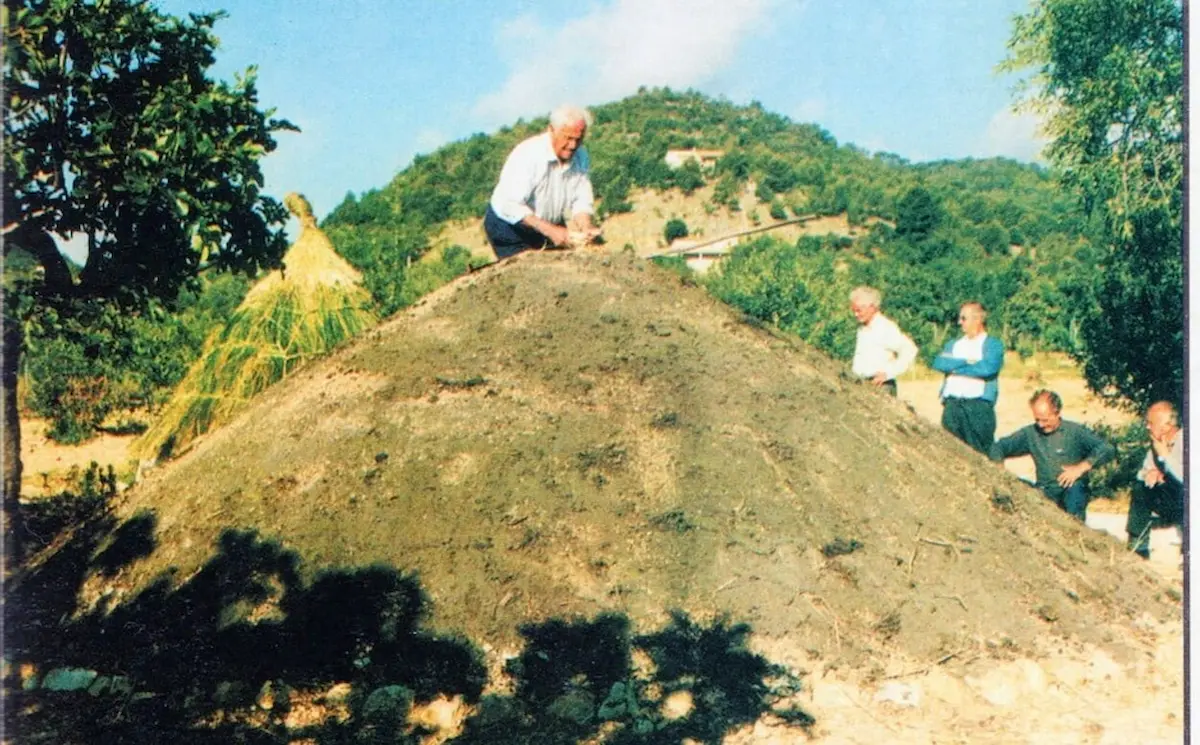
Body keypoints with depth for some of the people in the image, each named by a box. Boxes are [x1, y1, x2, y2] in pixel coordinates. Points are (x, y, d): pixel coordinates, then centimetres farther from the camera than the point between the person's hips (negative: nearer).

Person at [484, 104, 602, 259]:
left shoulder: (580, 156, -7)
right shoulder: (528, 154, -27)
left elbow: (581, 200, -5)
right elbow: (510, 206, -34)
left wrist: (586, 226, -27)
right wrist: (550, 230, -41)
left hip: (551, 225, 6)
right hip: (509, 227, -6)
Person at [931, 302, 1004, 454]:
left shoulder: (993, 345, 5)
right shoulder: (953, 344, 21)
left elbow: (988, 368, -14)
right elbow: (938, 363, 3)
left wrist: (954, 367, -3)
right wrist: (966, 362, -8)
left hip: (979, 406, -5)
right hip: (952, 406, 5)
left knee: (981, 453, -5)